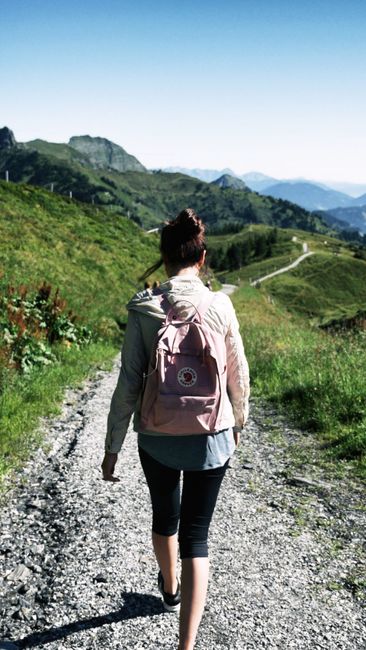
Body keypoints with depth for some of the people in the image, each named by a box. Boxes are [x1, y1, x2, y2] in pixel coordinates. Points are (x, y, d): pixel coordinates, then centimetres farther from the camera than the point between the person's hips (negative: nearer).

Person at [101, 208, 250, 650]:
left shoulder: (142, 309, -12)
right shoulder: (220, 306, -11)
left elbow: (128, 385, -10)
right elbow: (238, 376, -1)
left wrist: (112, 447, 0)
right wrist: (238, 424, 17)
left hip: (156, 439, 1)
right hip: (211, 438, -1)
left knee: (165, 516, 27)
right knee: (195, 537, 11)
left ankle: (170, 589, 55)